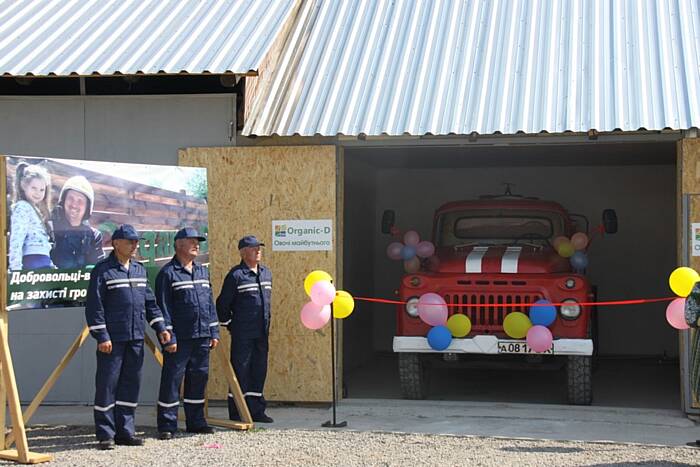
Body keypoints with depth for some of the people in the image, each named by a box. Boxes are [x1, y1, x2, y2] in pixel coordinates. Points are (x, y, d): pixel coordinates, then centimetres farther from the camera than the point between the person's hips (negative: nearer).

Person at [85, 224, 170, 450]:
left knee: (131, 384, 10)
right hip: (112, 339, -7)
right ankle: (105, 434, 4)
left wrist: (160, 327, 11)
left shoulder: (139, 269, 14)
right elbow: (94, 306, -10)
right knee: (107, 385, -3)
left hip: (136, 338, 7)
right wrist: (101, 336, -15)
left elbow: (149, 302, 20)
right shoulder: (103, 270, -6)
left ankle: (125, 431, 18)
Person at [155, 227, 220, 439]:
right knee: (172, 379, -3)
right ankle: (167, 425, 3)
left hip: (202, 336, 7)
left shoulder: (202, 271, 16)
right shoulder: (168, 273, -6)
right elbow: (163, 308, -9)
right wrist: (169, 337, -13)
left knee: (199, 378, 11)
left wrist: (214, 332, 14)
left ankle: (196, 421, 21)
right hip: (180, 338, -7)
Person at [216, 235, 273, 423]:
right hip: (242, 335, -7)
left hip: (261, 333, 7)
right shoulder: (236, 275, -9)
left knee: (259, 370, 10)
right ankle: (236, 413, 4)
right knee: (240, 371, -2)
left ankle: (256, 410, 18)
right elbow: (222, 303, -5)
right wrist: (228, 325, 0)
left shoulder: (266, 274, 12)